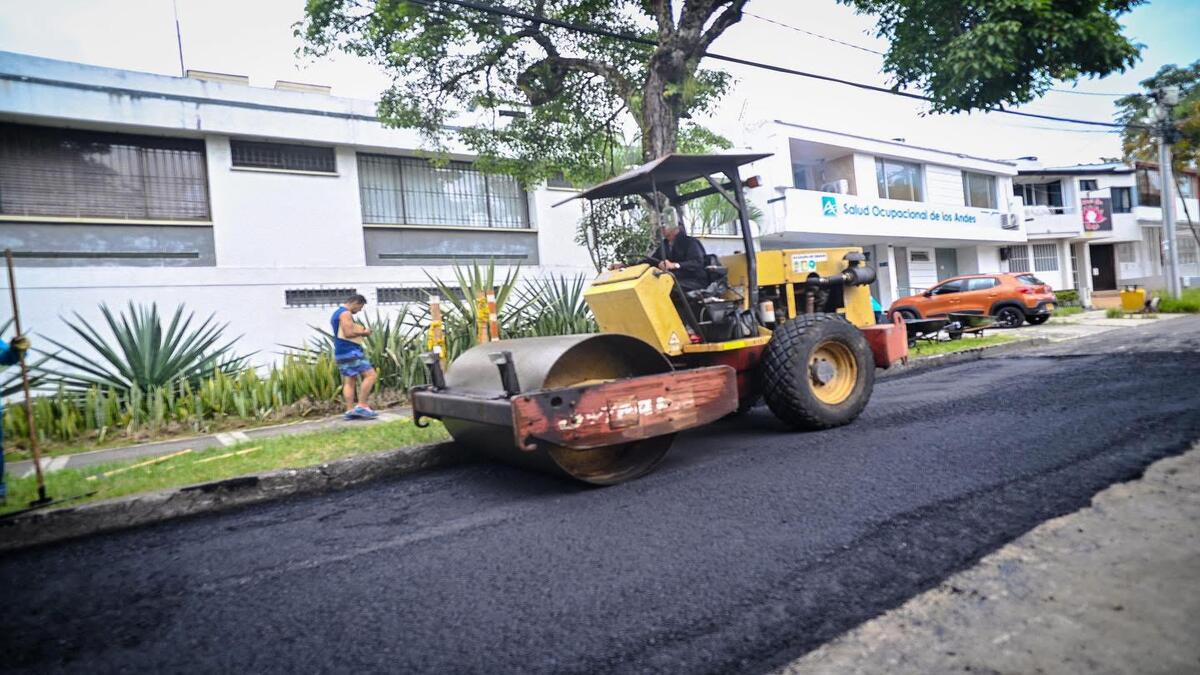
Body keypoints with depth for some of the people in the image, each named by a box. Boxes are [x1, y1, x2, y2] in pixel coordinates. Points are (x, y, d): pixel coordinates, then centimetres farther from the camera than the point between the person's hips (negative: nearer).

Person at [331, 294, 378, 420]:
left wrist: (359, 330, 15)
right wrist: (363, 332, -7)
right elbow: (348, 333, -22)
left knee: (349, 382, 7)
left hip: (341, 353, 10)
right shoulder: (345, 313, -11)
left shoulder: (336, 313, 22)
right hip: (350, 352, -10)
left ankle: (350, 410, 3)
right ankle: (361, 406, -13)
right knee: (370, 375, -11)